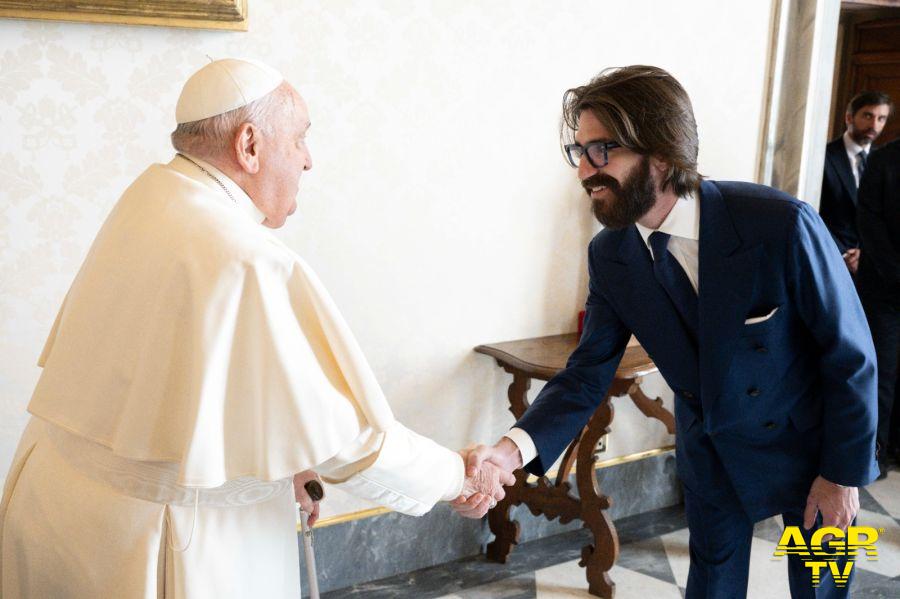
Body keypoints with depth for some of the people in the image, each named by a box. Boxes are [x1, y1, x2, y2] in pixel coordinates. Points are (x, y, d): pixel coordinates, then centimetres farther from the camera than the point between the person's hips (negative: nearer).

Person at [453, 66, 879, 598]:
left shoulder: (782, 224, -30)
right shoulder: (609, 256, -16)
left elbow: (850, 353, -19)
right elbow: (589, 372, -13)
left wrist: (844, 472, -11)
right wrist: (515, 447, -31)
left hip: (806, 444, -3)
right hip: (711, 450, 3)